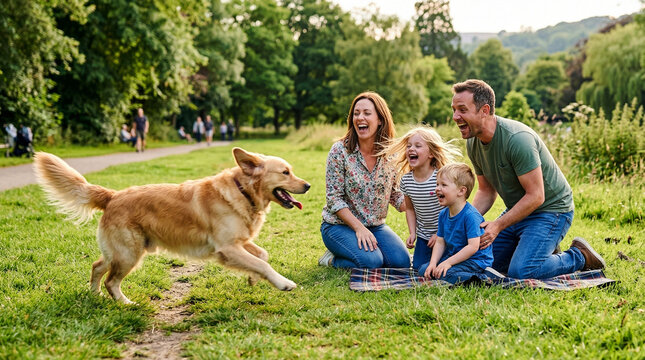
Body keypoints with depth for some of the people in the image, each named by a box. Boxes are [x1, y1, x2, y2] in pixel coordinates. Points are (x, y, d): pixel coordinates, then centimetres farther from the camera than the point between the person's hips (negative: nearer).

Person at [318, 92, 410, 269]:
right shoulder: (340, 151, -13)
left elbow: (395, 195, 10)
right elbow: (334, 198, -13)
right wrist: (359, 228, -21)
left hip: (375, 226, 5)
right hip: (340, 225, -4)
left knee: (402, 262, -17)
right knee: (372, 262, -28)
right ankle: (333, 259, 2)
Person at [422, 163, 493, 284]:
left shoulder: (470, 215, -21)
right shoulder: (443, 214, 5)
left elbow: (473, 246, -25)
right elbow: (440, 243, 7)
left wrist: (448, 262, -24)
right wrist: (433, 263, -9)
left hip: (475, 260, -9)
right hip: (453, 256, 9)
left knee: (446, 274, -31)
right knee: (423, 270, 0)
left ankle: (480, 278, -14)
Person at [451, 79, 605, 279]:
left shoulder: (517, 139, -29)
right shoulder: (473, 143, -4)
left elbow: (536, 196, -26)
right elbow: (487, 191, 6)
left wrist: (498, 225, -28)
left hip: (550, 210, -8)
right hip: (517, 211, 8)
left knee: (521, 271, -23)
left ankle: (579, 256, 3)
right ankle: (544, 251, 22)